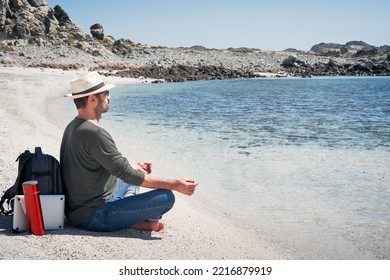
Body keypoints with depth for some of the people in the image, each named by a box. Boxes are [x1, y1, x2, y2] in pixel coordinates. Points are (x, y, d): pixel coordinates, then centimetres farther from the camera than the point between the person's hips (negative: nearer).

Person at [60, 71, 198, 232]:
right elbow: (127, 175, -22)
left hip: (75, 210, 10)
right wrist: (174, 185, -17)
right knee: (166, 197, -17)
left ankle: (130, 218, 6)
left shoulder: (72, 127, 9)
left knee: (131, 183, 32)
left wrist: (133, 167, 26)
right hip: (94, 217, -10)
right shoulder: (94, 133, -23)